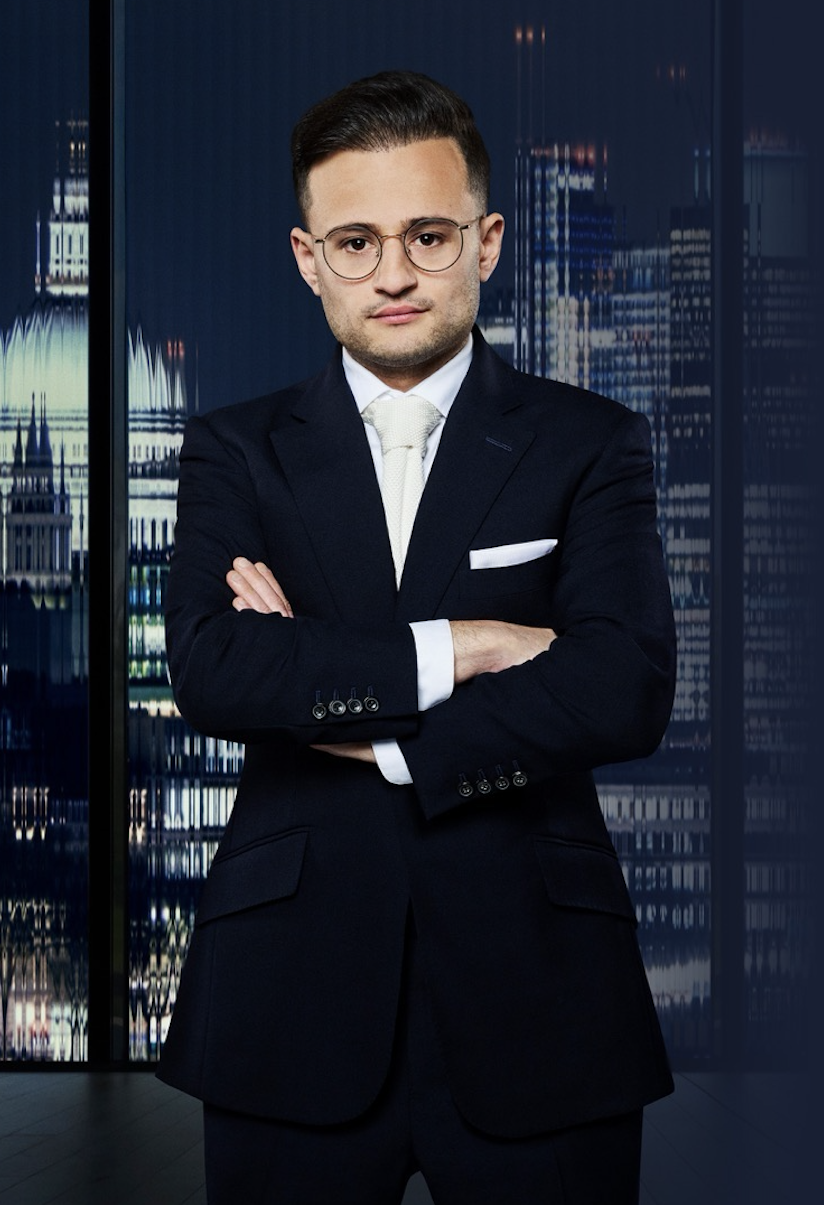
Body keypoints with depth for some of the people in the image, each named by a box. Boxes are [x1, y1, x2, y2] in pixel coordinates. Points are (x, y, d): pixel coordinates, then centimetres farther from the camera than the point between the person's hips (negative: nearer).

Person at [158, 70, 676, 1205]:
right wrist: (456, 649, -14)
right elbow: (210, 672, -11)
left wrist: (371, 735, -10)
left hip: (534, 998, 0)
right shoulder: (239, 452, 7)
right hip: (294, 1006, 1)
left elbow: (626, 692, -12)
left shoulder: (590, 444, 4)